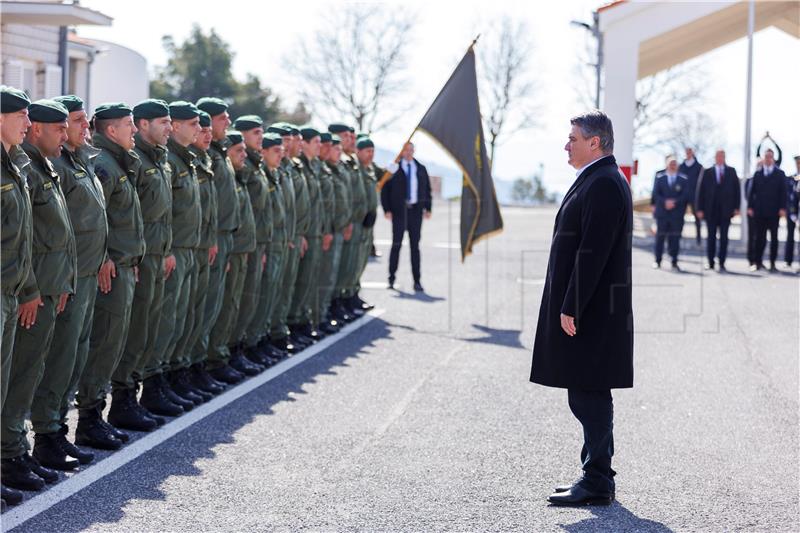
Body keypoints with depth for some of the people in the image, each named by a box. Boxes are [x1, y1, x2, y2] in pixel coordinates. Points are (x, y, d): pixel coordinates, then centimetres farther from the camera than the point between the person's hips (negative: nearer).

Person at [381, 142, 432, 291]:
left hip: (416, 211, 2)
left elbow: (427, 189, 16)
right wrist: (387, 209, -7)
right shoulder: (394, 169, 1)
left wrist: (427, 208, 4)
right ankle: (391, 279, 7)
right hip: (398, 211, -2)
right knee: (396, 244, -2)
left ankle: (417, 281, 3)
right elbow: (385, 190, 2)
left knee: (415, 245, 2)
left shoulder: (421, 169, 11)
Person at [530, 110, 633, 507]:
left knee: (589, 396, -6)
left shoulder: (603, 184, -16)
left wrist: (571, 308, -21)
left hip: (592, 311, -10)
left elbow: (592, 253, -21)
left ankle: (597, 483, -1)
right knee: (588, 397, 14)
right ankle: (595, 477, 21)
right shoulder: (597, 180, 17)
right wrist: (568, 306, 19)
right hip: (588, 310, 10)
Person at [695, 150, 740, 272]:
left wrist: (736, 207, -1)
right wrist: (699, 209, -4)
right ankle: (710, 263, 10)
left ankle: (722, 263, 3)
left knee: (724, 237, 0)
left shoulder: (731, 171, 8)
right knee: (711, 237, 3)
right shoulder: (707, 173, 4)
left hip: (725, 211, 1)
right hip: (710, 210, 0)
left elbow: (737, 189, 7)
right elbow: (700, 191, 3)